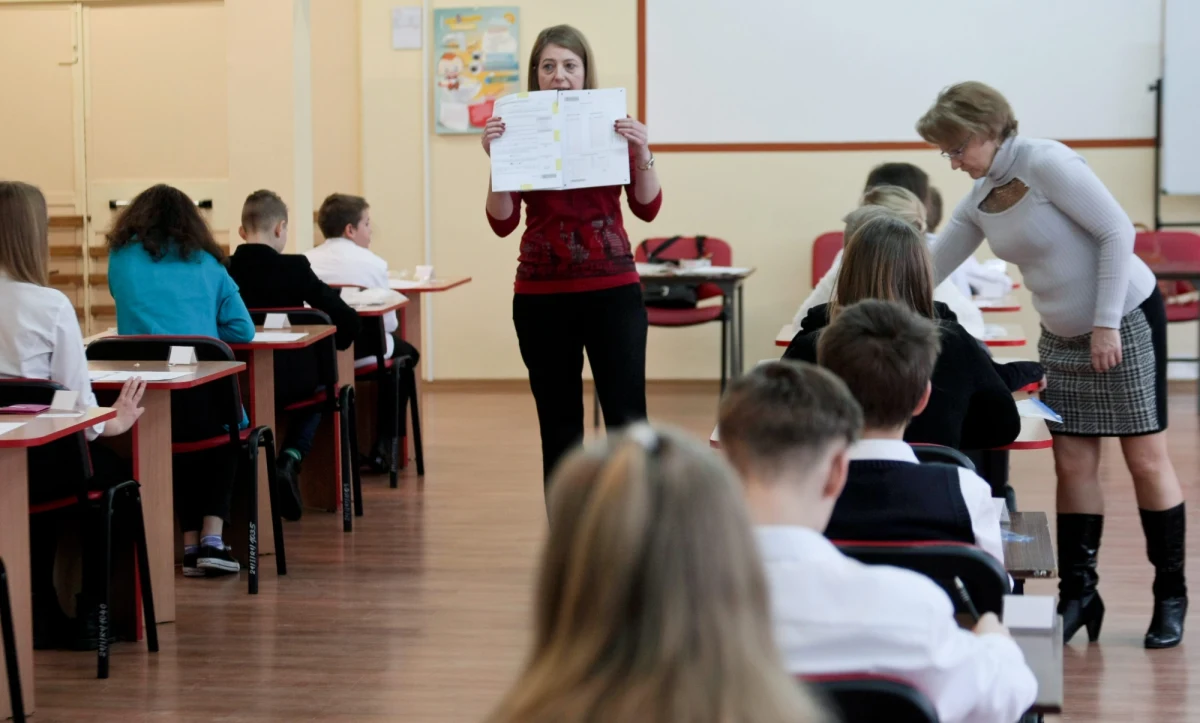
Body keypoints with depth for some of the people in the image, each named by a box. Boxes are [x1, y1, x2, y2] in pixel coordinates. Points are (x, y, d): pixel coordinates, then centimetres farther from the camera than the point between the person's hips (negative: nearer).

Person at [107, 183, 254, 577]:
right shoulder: (207, 263, 14)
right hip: (204, 398, -1)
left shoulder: (122, 257, 14)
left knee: (178, 448, 29)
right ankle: (212, 537, 13)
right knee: (227, 434, 28)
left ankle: (191, 543, 19)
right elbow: (243, 331, 9)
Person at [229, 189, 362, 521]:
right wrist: (330, 349, 9)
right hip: (286, 382, -3)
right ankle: (290, 459, 8)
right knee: (319, 379, 30)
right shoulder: (294, 267, -11)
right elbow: (348, 321, -12)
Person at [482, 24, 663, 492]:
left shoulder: (614, 126, 2)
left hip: (612, 290, -1)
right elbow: (502, 222, -3)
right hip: (542, 296, 1)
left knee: (627, 419, -6)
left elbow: (647, 208, -2)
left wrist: (641, 153, -16)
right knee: (558, 425, 7)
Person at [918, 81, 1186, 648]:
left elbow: (1117, 232, -20)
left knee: (1146, 458, 0)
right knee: (1073, 465, 4)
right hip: (1062, 337, 7)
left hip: (1125, 320, -7)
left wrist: (1107, 324, -20)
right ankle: (1078, 595, 10)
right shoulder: (979, 201, 3)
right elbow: (932, 268, 10)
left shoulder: (1046, 164, -20)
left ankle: (1170, 595, 10)